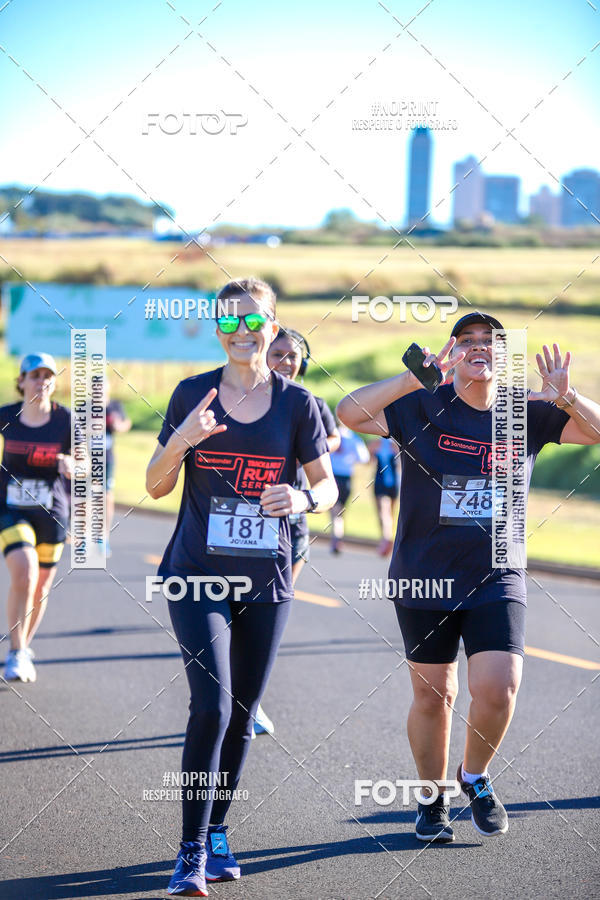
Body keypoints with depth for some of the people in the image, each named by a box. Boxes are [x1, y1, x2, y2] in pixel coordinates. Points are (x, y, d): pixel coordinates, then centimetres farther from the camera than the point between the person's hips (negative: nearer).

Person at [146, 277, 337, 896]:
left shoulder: (296, 402, 2)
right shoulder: (192, 394, 1)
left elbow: (328, 486, 6)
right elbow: (155, 486, 3)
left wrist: (303, 499, -16)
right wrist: (181, 441, -16)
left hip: (267, 579, 2)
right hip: (198, 573, -2)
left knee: (242, 712, 8)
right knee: (211, 704, -15)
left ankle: (216, 832, 26)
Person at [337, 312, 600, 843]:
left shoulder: (527, 414, 3)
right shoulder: (422, 408, -4)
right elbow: (350, 413, -17)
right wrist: (412, 379, -28)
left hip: (497, 579, 1)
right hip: (424, 579, -1)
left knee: (498, 689, -14)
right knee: (433, 696, 7)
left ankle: (476, 777, 16)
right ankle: (432, 800, 29)